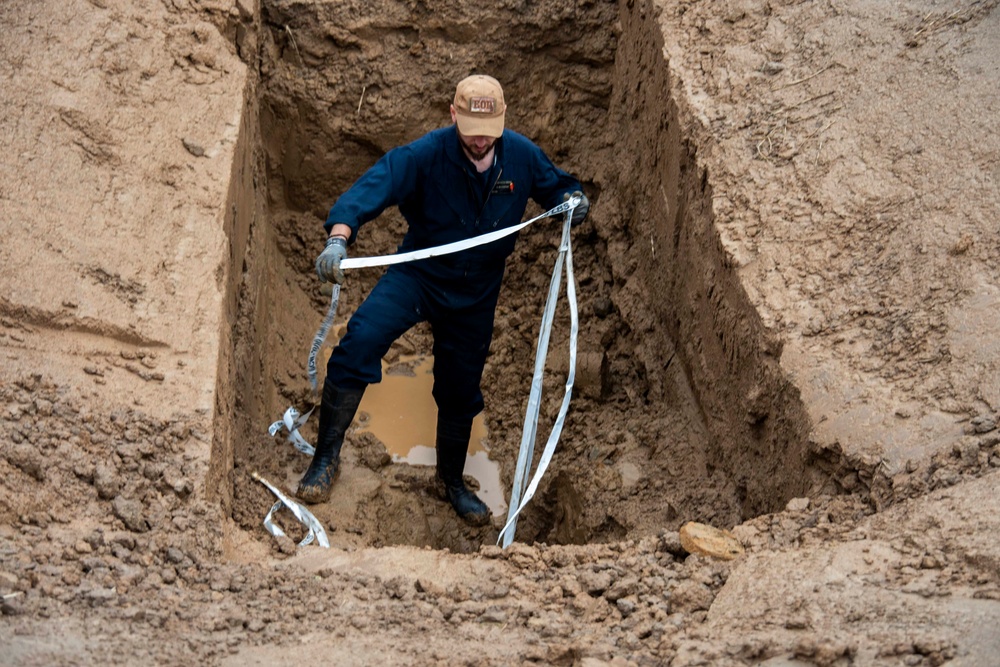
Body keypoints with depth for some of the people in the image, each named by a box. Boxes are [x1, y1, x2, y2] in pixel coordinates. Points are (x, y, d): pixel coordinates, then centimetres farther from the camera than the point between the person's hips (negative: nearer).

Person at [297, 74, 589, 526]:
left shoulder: (522, 155, -9)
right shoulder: (425, 154, -22)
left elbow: (557, 185, 10)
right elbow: (374, 186, -36)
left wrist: (574, 200, -16)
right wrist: (338, 237, -54)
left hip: (476, 297, 3)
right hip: (418, 276, -3)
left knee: (460, 393, 16)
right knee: (360, 341, -29)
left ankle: (453, 481, 43)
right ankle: (327, 458, -17)